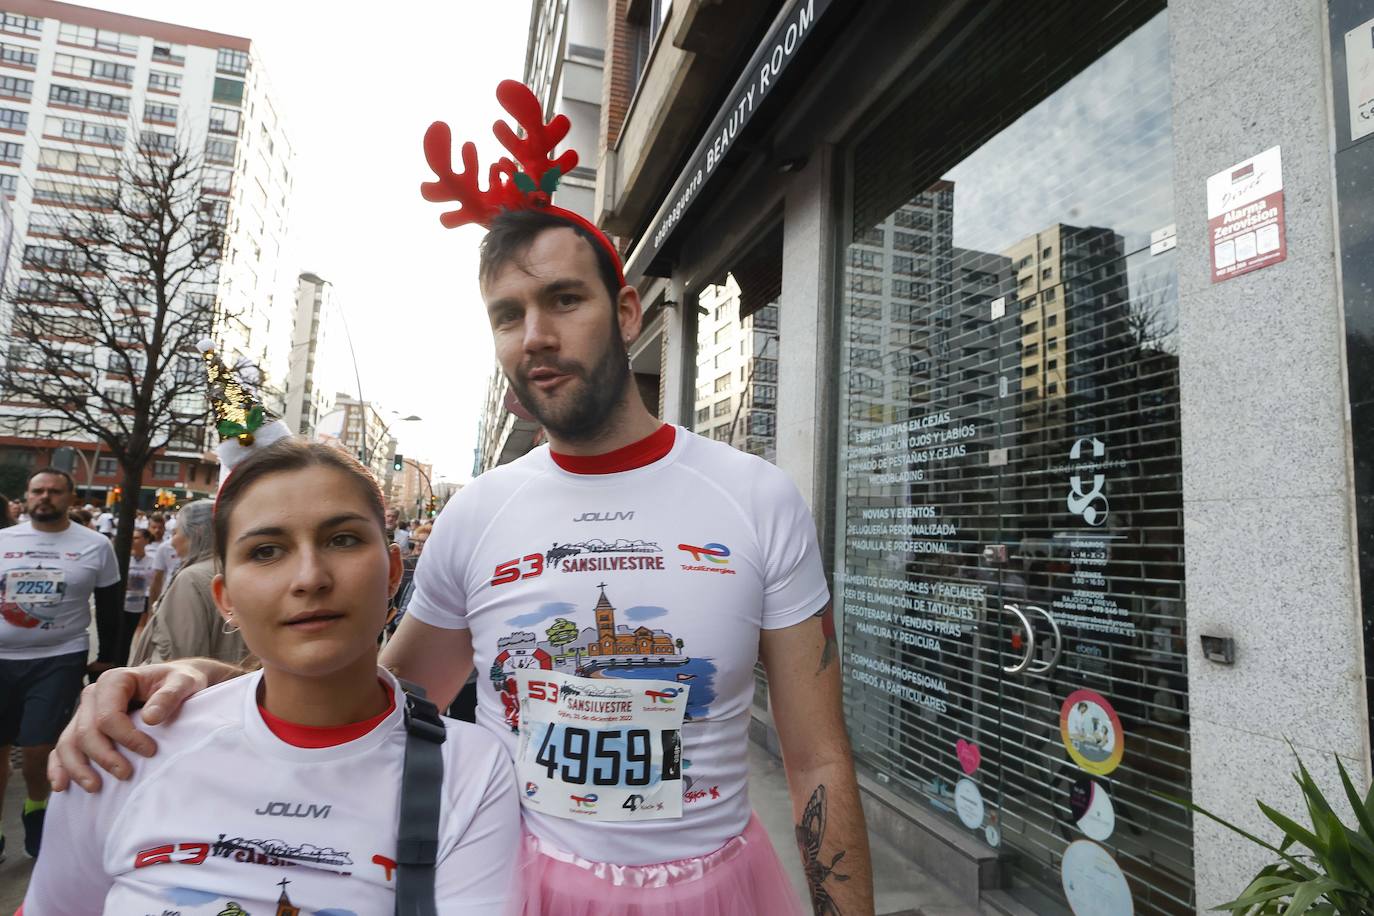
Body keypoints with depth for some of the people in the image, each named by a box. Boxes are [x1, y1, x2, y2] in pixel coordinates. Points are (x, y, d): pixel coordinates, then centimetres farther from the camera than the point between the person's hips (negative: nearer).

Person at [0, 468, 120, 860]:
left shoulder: (95, 546, -2)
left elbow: (109, 608, 4)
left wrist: (107, 659, 4)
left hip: (59, 660, -2)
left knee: (38, 747, -1)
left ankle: (36, 808, 30)